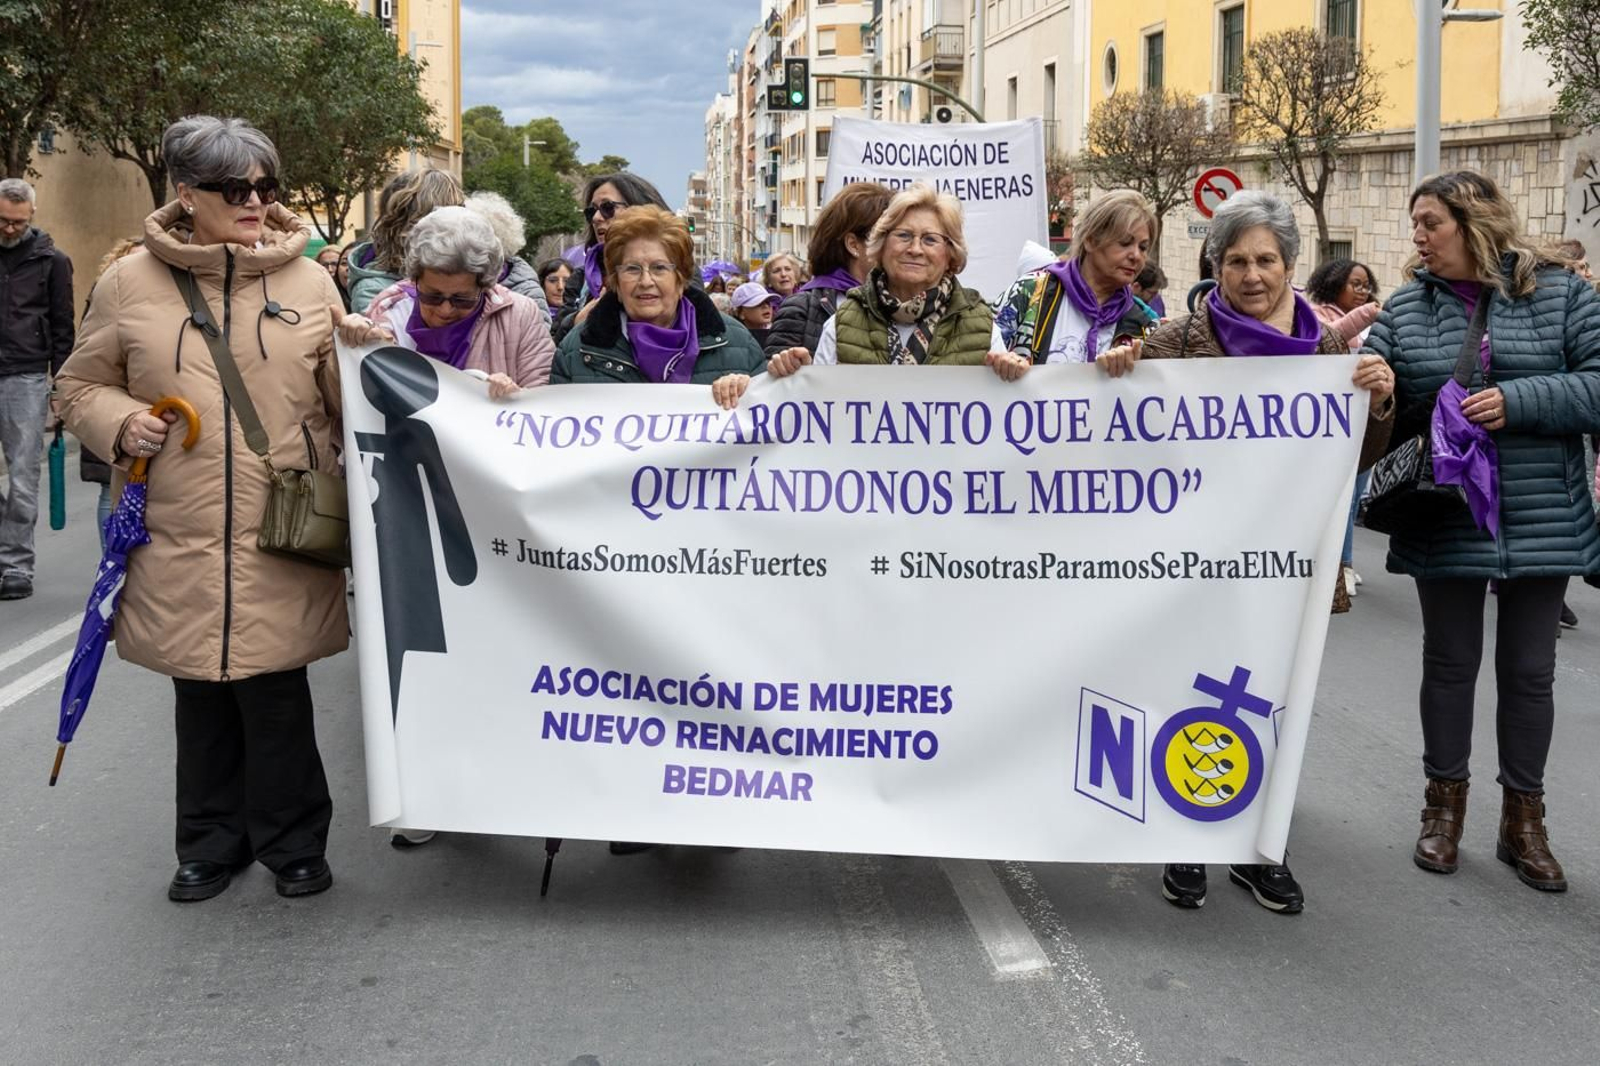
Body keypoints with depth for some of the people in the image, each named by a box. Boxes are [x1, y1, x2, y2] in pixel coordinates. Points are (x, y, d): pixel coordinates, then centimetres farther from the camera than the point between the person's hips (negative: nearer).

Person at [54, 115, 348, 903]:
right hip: (179, 538, 1)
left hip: (281, 537, -1)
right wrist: (119, 422, -8)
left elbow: (346, 401, 9)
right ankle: (213, 840, 30)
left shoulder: (308, 281, 4)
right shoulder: (130, 282, 2)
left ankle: (291, 841, 22)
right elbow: (79, 386, 11)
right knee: (201, 692, 12)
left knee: (275, 691, 2)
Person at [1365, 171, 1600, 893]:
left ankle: (1523, 819, 25)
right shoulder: (1405, 308, 4)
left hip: (1542, 523, -1)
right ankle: (1444, 806, 28)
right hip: (1444, 524, 1)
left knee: (1528, 670, 10)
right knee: (1449, 662, 11)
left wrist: (1517, 400, -19)